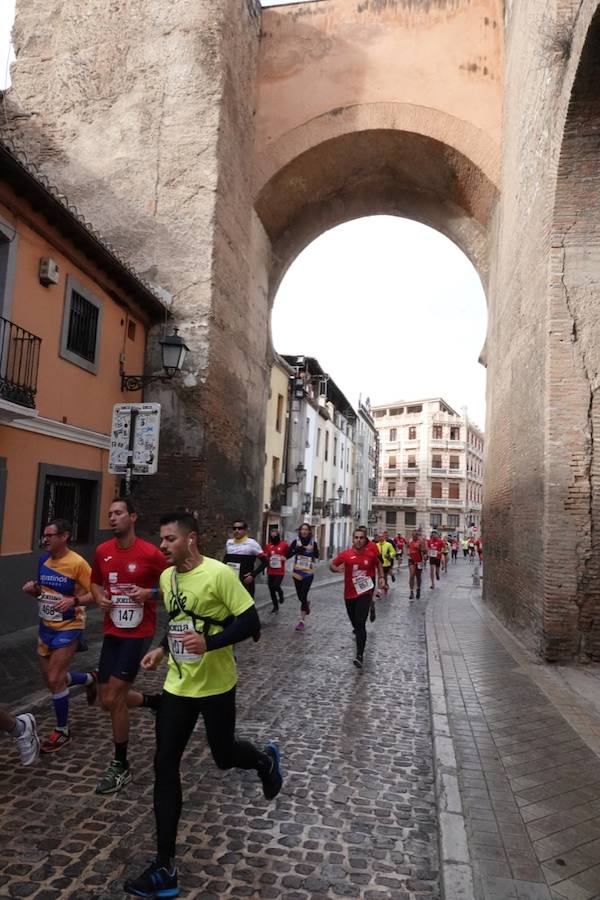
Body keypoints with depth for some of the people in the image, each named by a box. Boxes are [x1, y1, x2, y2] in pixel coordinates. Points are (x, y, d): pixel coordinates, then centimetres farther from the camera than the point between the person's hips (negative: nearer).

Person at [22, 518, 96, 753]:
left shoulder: (78, 563, -20)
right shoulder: (43, 561, 1)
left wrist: (74, 601, -32)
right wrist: (32, 589, -6)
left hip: (68, 628, -7)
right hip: (46, 627, 7)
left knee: (54, 680, -6)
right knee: (52, 679, 15)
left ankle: (62, 731, 15)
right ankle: (90, 678, 43)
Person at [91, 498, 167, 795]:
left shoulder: (150, 553, -14)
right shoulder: (102, 551, 1)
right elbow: (95, 582, 17)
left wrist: (150, 593, -22)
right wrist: (99, 597, -4)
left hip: (138, 633, -6)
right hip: (112, 632, 6)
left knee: (114, 698, -7)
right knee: (108, 701, 10)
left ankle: (121, 767, 14)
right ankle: (156, 700, 39)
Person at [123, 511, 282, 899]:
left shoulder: (219, 573, -21)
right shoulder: (167, 577, 2)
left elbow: (251, 622, -20)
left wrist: (209, 642, -30)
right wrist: (162, 649, 4)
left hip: (216, 685, -6)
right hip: (178, 685, 6)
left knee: (224, 755, 13)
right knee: (165, 765, 3)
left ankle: (266, 759, 50)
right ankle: (165, 868, 15)